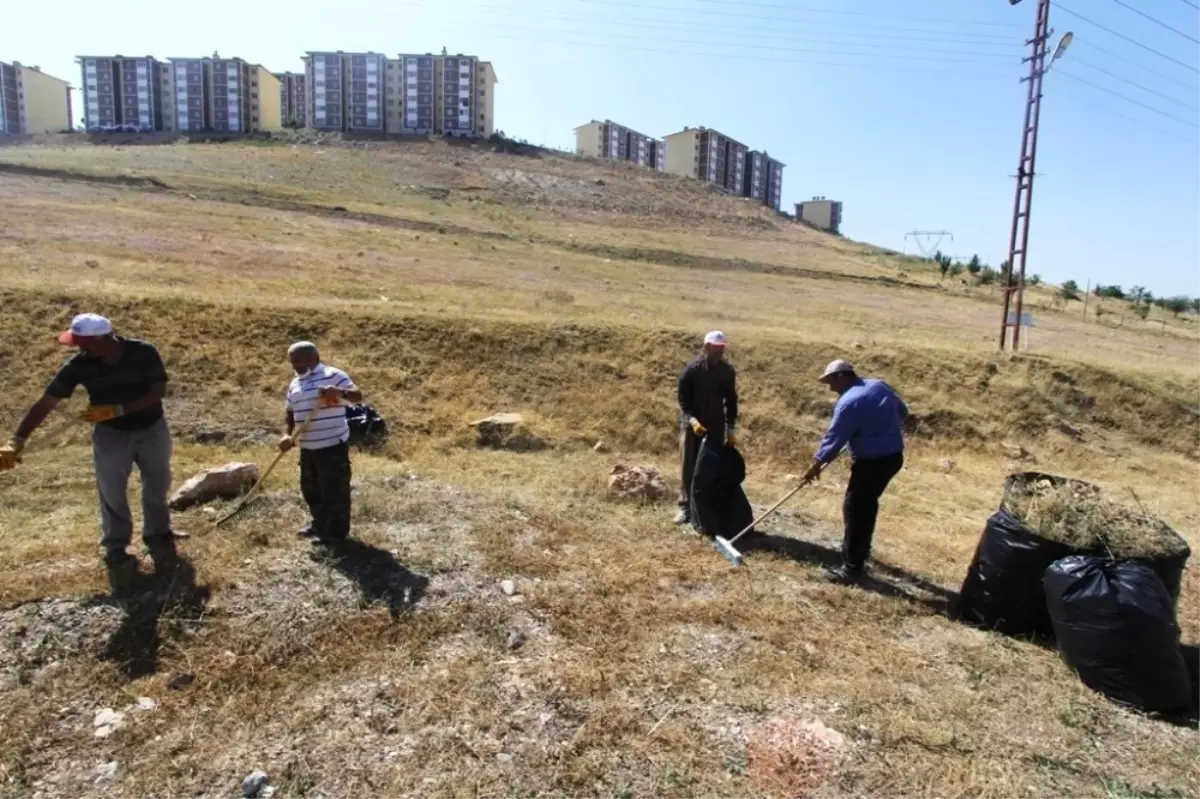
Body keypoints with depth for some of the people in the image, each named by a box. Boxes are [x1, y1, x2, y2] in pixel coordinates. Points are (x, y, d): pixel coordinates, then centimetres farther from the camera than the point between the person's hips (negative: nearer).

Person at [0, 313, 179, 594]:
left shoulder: (144, 353, -21)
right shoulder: (79, 366, -16)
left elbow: (159, 391, -19)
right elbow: (45, 404, -15)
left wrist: (117, 409, -28)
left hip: (152, 430, 0)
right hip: (111, 435, 1)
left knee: (157, 488, 13)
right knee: (112, 495, 3)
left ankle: (158, 537, 33)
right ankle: (117, 553, 18)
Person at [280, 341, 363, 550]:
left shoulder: (333, 375, -10)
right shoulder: (295, 384, 14)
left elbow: (358, 395, -18)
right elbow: (290, 413, 20)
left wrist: (340, 392, -38)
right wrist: (288, 435, 4)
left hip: (333, 445, -8)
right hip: (308, 447, 9)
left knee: (334, 489, -1)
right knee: (310, 488, 19)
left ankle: (337, 532, 11)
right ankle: (320, 524, 36)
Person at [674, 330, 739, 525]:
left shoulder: (727, 372, 1)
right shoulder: (691, 369, -9)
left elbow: (731, 401, 6)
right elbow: (682, 398, -8)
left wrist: (730, 428, 0)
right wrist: (692, 419, -23)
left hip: (716, 426, 3)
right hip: (692, 424, -3)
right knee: (688, 467, -1)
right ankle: (685, 507, 5)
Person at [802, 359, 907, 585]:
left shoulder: (848, 402, -18)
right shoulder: (880, 386, 8)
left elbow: (834, 438, -13)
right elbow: (902, 412, 20)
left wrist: (817, 464, -2)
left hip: (873, 461, -9)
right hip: (894, 455, 9)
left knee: (854, 509, -3)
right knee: (868, 503, 24)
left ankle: (852, 568, 0)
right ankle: (861, 549, 40)